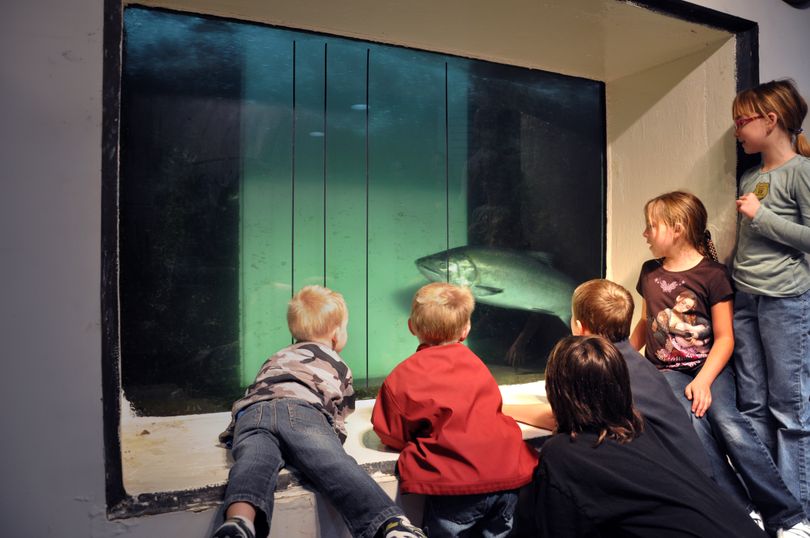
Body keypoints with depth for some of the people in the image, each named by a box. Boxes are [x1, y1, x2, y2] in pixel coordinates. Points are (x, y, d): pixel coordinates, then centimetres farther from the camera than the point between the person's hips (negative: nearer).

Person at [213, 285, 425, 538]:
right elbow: (342, 412, 38)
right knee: (336, 465, -24)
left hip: (251, 413, 3)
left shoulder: (274, 360, 45)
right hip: (302, 410, -3)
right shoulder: (338, 366, 34)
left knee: (253, 465, -25)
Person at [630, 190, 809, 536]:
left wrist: (703, 380, -19)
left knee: (729, 425, -27)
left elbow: (725, 338, -6)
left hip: (708, 365, -2)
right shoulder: (650, 272, 9)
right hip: (665, 371, 3)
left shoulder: (712, 274, -5)